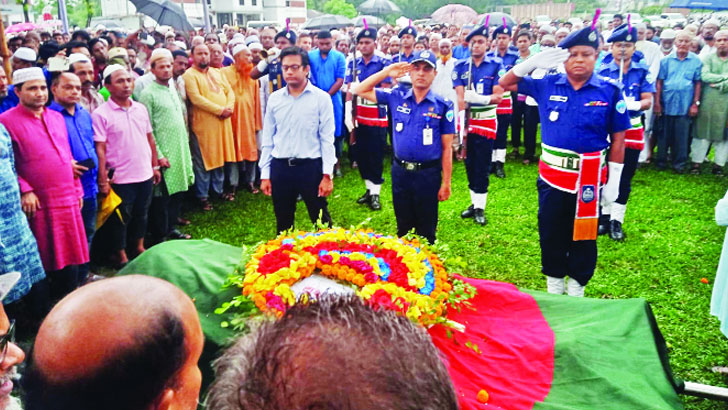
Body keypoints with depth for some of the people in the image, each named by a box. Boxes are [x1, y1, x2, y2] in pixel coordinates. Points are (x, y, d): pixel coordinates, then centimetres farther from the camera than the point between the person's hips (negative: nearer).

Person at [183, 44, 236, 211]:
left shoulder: (217, 72, 16)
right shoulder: (190, 75, -6)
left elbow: (230, 91, 11)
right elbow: (196, 98, -17)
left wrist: (229, 107, -9)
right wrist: (220, 110, -18)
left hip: (222, 122, 6)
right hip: (202, 124, -6)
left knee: (220, 157, 13)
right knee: (202, 160, 0)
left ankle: (219, 189, 26)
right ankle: (202, 196, 9)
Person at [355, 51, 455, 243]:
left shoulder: (443, 105, -5)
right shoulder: (397, 97, 2)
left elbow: (447, 148, -4)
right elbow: (361, 90, 6)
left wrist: (446, 183, -5)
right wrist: (386, 72, -3)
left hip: (428, 174, -2)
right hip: (400, 171, 3)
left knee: (426, 231, 10)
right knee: (403, 227, 17)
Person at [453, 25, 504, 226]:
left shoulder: (496, 65, -4)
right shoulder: (461, 66, 2)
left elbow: (498, 96, -10)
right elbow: (460, 97, -6)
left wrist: (479, 98, -29)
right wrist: (462, 124, -16)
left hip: (486, 122, -2)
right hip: (467, 121, 3)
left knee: (482, 166, -2)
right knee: (470, 164, 10)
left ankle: (480, 208, 8)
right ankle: (474, 203, 23)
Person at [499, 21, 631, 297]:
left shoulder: (610, 91, -6)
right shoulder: (547, 85, -1)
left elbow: (618, 139, -2)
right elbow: (505, 84, 5)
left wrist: (614, 181, -4)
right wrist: (533, 62, -12)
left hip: (589, 178, -1)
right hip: (551, 175, 2)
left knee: (583, 236, 10)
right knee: (551, 233, 12)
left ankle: (576, 290, 28)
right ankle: (553, 288, 31)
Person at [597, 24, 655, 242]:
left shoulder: (643, 72, 0)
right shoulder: (602, 72, -2)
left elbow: (647, 100, -6)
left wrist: (636, 104, -28)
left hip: (632, 130, 1)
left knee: (625, 178, 5)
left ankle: (617, 220, 15)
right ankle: (604, 215, 21)